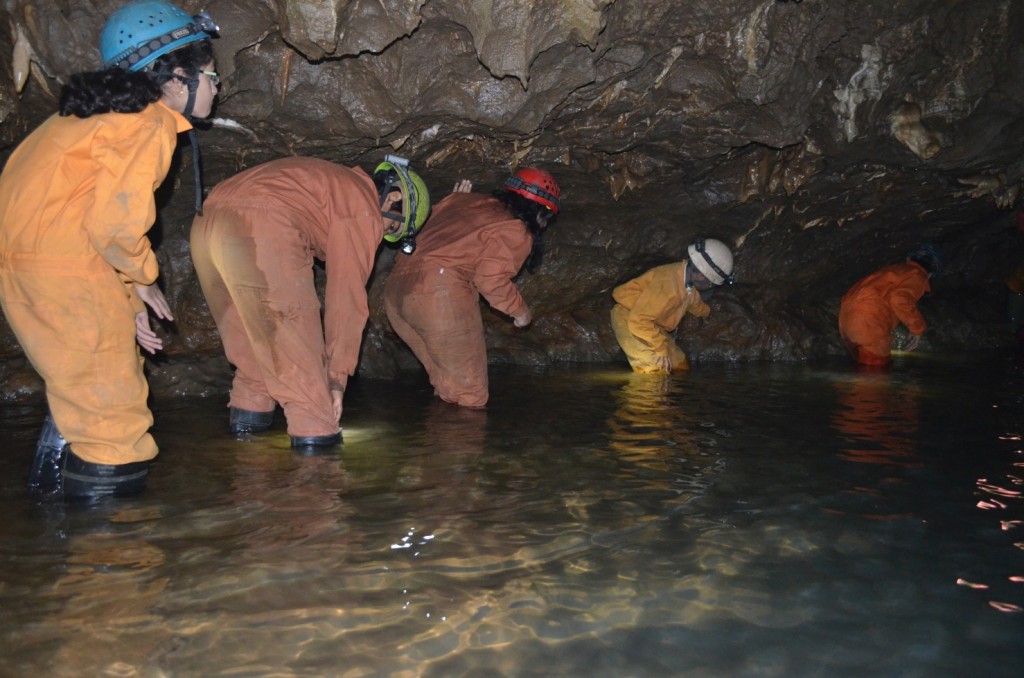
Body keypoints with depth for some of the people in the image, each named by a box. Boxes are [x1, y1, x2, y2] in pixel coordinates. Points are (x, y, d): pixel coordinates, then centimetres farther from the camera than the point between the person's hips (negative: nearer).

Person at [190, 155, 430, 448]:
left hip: (206, 224, 10)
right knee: (296, 332, 2)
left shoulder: (338, 183, 31)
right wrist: (338, 375, 4)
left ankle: (248, 413, 31)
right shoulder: (364, 210, 4)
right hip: (260, 231, -9)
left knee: (245, 327, 23)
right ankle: (314, 429, 3)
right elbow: (347, 296, 0)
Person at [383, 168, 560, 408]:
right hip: (442, 293, -8)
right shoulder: (516, 232, 1)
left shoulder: (467, 201, 20)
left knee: (446, 384, 19)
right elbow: (491, 279, -11)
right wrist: (521, 309, 4)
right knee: (469, 394, 2)